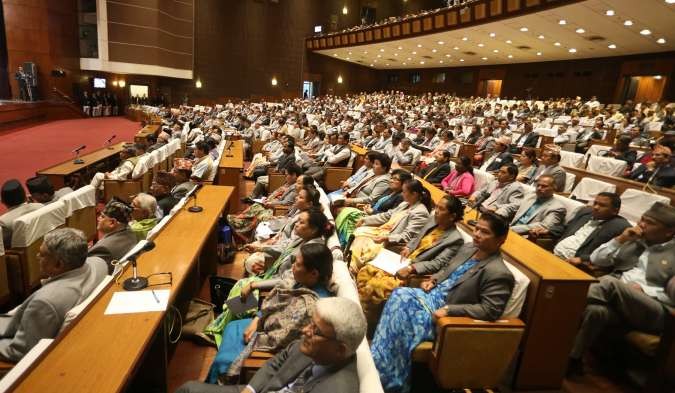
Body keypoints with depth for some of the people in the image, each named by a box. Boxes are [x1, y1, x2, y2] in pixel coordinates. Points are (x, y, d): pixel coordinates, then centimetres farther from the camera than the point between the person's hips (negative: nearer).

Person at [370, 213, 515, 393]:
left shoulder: (498, 273, -17)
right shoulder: (468, 248, 8)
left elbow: (490, 311, -21)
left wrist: (449, 310, -23)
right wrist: (433, 280, 2)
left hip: (448, 313, -8)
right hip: (433, 294, 8)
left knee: (402, 320, -23)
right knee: (400, 296, -16)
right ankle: (377, 360, -7)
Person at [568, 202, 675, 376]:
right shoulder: (634, 241, 20)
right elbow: (596, 260, 15)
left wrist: (642, 289, -13)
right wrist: (620, 239, 6)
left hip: (653, 312, -3)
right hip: (616, 300, 3)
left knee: (609, 283, -34)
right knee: (596, 310, -34)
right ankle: (572, 359, -28)